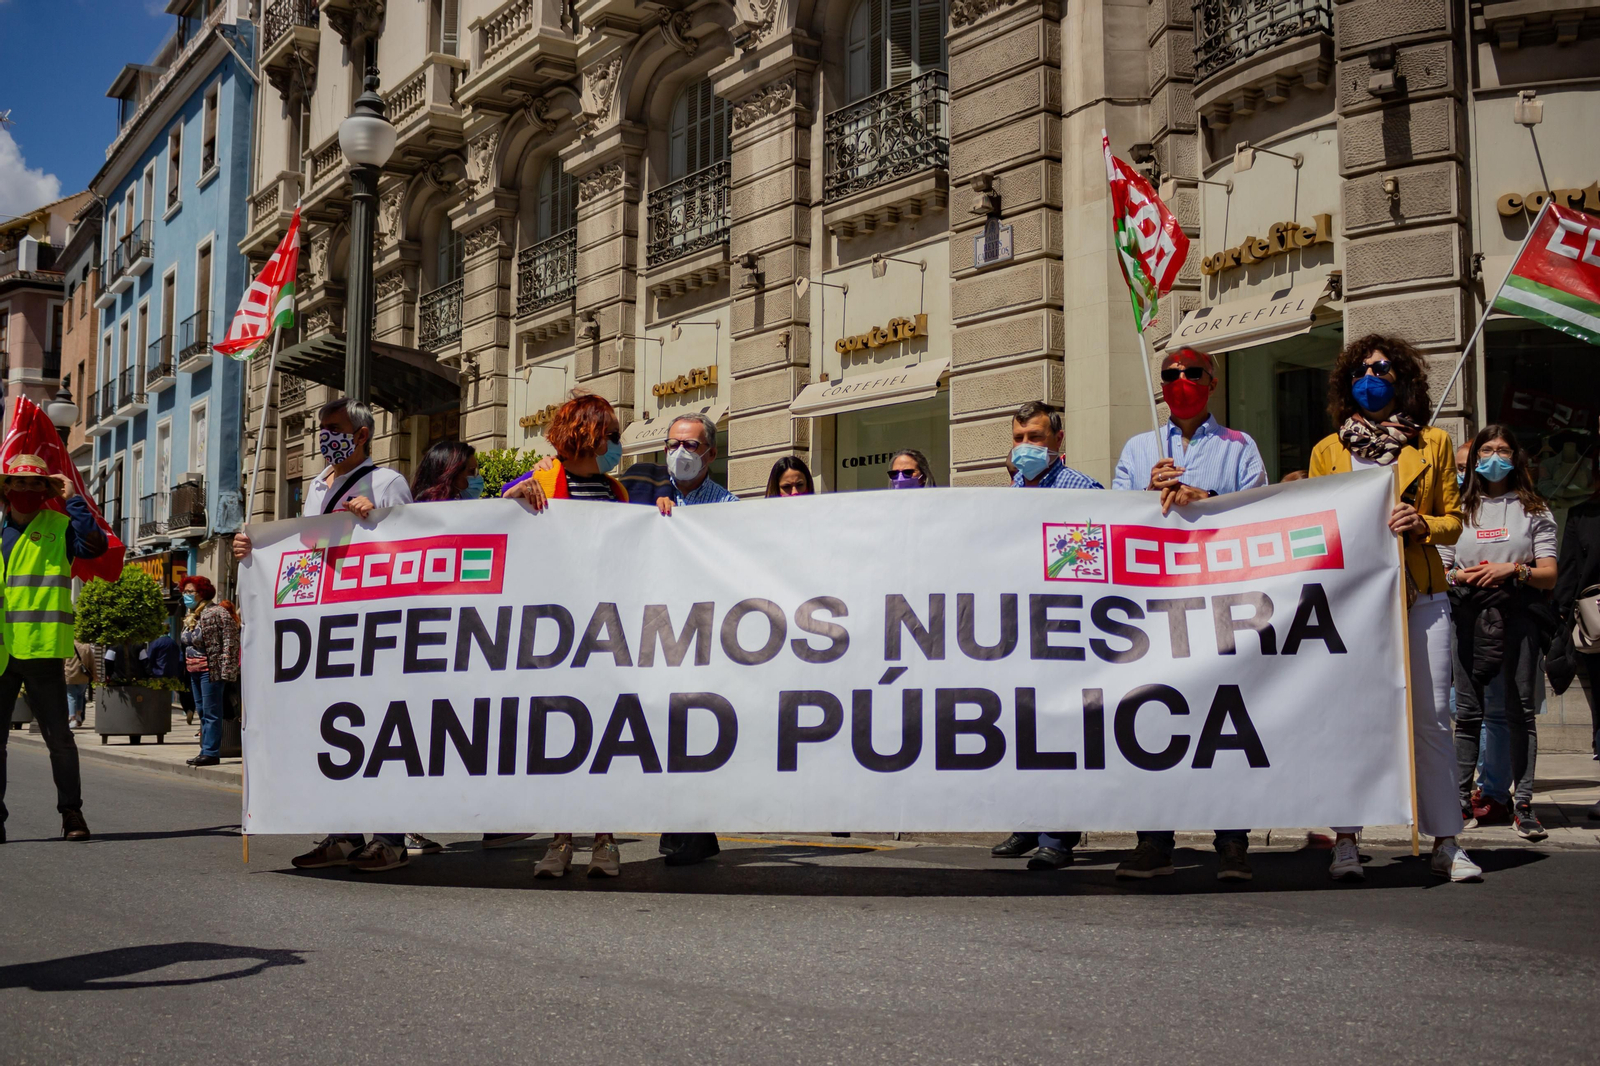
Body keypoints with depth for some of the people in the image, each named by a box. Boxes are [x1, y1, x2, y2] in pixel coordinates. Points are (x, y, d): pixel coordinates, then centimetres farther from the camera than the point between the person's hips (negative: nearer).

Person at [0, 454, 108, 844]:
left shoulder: (60, 527, 3)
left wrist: (73, 499, -13)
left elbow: (95, 545, -18)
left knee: (57, 735, 2)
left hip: (42, 650, -3)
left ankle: (71, 812, 11)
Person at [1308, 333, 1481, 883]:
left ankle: (1446, 842, 6)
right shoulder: (1327, 450, 13)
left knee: (1431, 716, -2)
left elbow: (1453, 520, 12)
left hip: (1421, 596, 0)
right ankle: (1345, 841, 0)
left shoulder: (1433, 443, 12)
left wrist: (1421, 524, -8)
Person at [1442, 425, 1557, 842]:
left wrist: (1513, 569, -15)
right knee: (1467, 711, 2)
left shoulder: (1534, 510, 10)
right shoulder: (1461, 509, 15)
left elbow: (1549, 574, 3)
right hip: (1470, 616, 1)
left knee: (1521, 710, -2)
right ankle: (1461, 800, 9)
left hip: (1518, 616, -1)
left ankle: (1523, 804, 2)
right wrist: (1459, 576, -8)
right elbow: (1439, 569, 14)